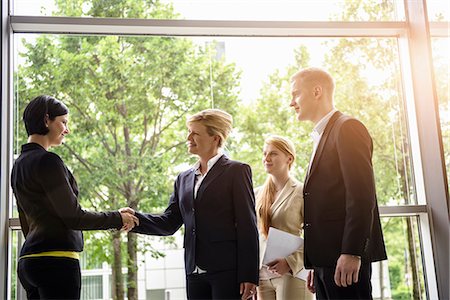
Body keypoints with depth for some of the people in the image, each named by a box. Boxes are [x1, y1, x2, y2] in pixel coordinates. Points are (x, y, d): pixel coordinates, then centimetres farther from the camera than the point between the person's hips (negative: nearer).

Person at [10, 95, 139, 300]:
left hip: (29, 259, 9)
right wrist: (118, 219, -1)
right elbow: (73, 217, -12)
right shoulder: (47, 160, -11)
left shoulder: (20, 165, 18)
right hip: (56, 260, -9)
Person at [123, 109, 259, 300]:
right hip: (195, 273, 5)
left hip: (227, 271, -5)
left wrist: (248, 276, -11)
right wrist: (135, 219, -5)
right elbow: (169, 223, 12)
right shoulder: (184, 178, 17)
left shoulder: (236, 171, 0)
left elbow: (247, 227, -6)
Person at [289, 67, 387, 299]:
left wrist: (351, 253, -22)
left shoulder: (348, 128, -6)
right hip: (325, 259, 9)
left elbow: (362, 196, -16)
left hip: (346, 260, -9)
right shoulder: (322, 136, 21)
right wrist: (317, 264, 15)